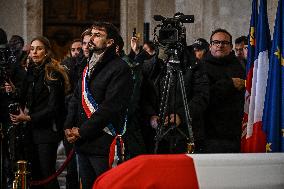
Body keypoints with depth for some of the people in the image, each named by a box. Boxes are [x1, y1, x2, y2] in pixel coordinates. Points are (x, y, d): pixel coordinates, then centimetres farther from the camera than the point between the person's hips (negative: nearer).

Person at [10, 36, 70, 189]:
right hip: (33, 130, 7)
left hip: (47, 130, -7)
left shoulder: (53, 74, -9)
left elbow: (53, 107, -14)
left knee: (47, 173, -7)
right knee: (35, 173, 8)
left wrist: (28, 118, -16)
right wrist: (22, 112, -2)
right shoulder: (31, 72, 13)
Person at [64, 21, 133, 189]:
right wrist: (69, 127, 2)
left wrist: (82, 131, -15)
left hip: (103, 144, -8)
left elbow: (110, 107, -17)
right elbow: (76, 99, 19)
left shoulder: (120, 69, -9)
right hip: (82, 143, 8)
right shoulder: (88, 68, 19)